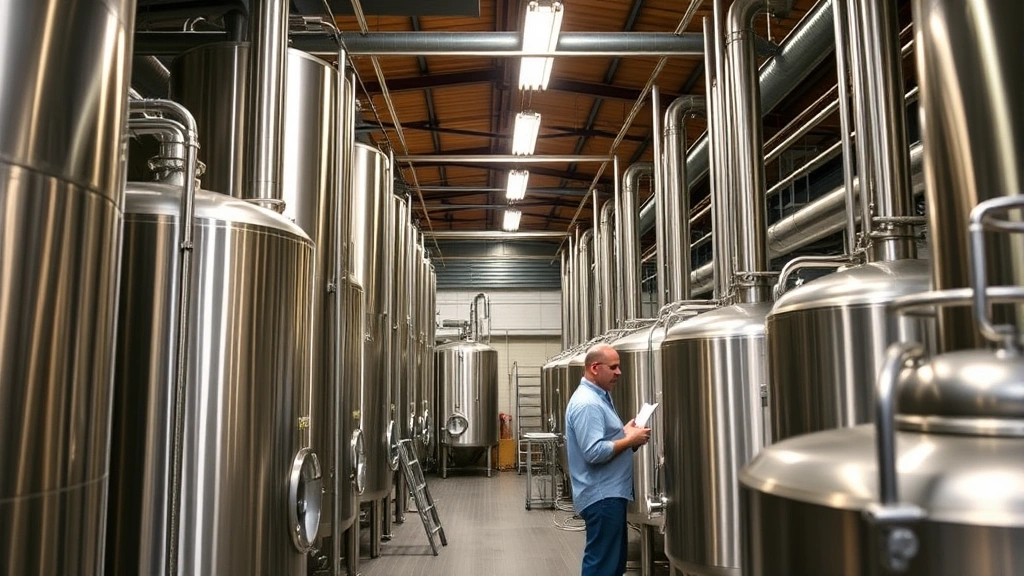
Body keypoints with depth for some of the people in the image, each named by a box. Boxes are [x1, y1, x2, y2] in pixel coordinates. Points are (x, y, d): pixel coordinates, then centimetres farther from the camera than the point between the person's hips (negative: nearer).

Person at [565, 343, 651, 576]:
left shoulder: (598, 397, 13)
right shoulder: (587, 403, -20)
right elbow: (594, 452, -27)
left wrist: (625, 433, 4)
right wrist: (630, 440, -17)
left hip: (609, 494, 11)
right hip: (602, 496, -11)